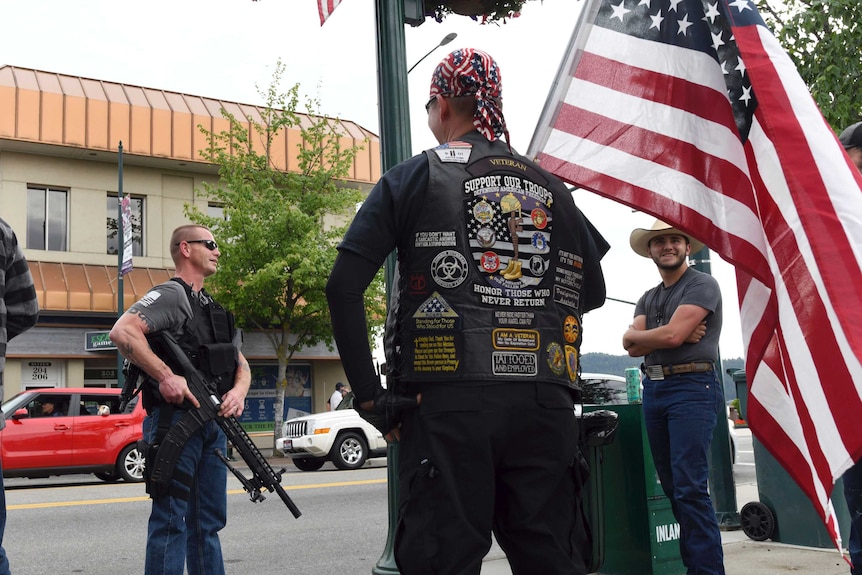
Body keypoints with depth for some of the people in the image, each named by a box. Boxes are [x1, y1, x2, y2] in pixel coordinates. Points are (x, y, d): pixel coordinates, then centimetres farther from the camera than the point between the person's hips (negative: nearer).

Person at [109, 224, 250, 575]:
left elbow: (240, 363, 20)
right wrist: (166, 376, -24)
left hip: (214, 423, 9)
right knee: (172, 519, -6)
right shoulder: (171, 295, -7)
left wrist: (239, 390, -2)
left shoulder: (213, 307, 21)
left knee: (209, 521, 14)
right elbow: (122, 332, -23)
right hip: (177, 419, -9)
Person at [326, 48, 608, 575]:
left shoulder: (413, 178, 3)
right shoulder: (551, 190, 14)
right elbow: (593, 293, 20)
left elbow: (344, 286, -6)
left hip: (448, 403, -3)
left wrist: (370, 395, -4)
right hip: (545, 406, 4)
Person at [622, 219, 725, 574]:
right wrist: (672, 334, -9)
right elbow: (632, 346, 5)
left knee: (690, 488, -12)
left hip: (692, 387, -7)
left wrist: (639, 335, 4)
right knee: (671, 487, 9)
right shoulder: (647, 299, 20)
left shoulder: (702, 285, -1)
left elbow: (672, 335, -13)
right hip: (653, 389, 8)